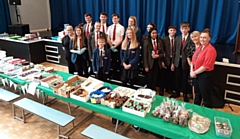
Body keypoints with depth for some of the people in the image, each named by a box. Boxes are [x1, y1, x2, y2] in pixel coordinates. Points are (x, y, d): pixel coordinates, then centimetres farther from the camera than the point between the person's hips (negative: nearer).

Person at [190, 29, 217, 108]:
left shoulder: (210, 49, -16)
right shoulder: (199, 48, 11)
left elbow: (206, 66, -21)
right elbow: (193, 60, 10)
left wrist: (195, 72, -13)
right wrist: (192, 71, -4)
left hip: (204, 75, -8)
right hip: (196, 74, 8)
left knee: (206, 97, 4)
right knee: (197, 95, 22)